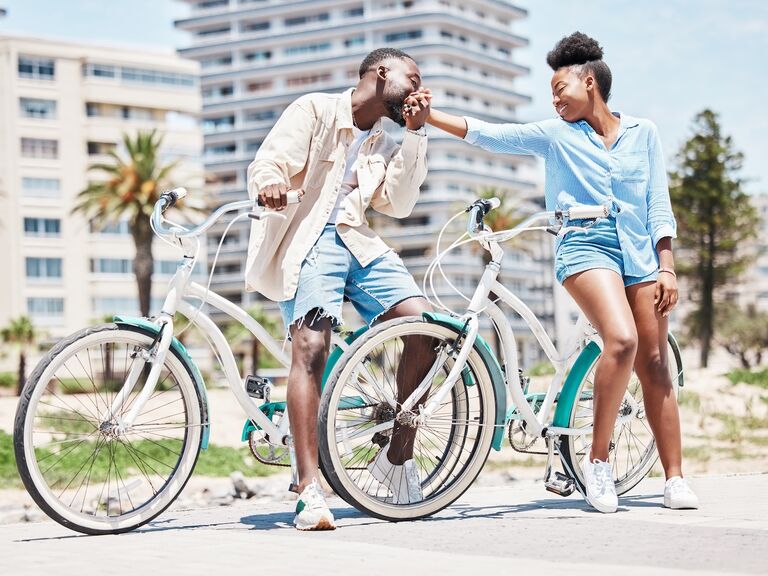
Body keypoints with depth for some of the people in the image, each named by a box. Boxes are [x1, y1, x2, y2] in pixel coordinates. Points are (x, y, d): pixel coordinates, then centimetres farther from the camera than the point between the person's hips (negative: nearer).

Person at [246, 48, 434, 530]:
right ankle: (310, 490, -31)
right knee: (312, 347, -26)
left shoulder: (383, 147, 26)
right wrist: (270, 183, -32)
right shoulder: (316, 111, 5)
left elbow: (399, 204, 10)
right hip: (308, 241, -6)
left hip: (359, 243, 6)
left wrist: (415, 134, 7)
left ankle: (399, 454, -2)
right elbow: (267, 163, -7)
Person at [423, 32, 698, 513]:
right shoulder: (554, 134, 8)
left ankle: (675, 478, 5)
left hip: (641, 252, 2)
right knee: (622, 340, -26)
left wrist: (667, 266, 2)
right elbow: (487, 135, 3)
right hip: (587, 248, -2)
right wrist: (425, 115, -4)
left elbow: (659, 204, 9)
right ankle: (599, 460, -15)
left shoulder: (643, 132, 11)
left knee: (655, 365, -1)